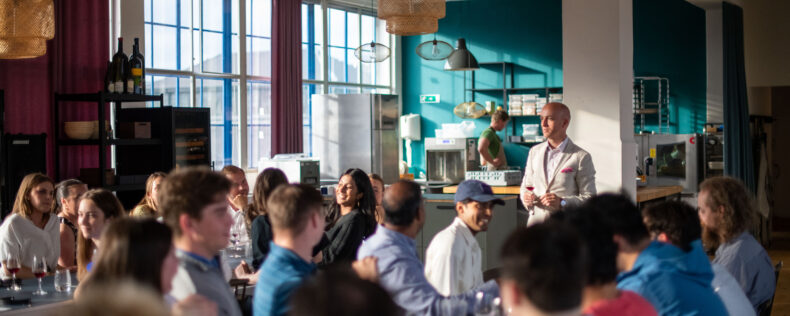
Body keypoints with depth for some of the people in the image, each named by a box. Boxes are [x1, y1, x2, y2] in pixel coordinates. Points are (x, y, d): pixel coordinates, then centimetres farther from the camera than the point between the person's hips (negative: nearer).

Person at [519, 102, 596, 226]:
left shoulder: (581, 157, -1)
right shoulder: (534, 152, 15)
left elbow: (590, 198, -2)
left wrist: (562, 202, -18)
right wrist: (526, 198, -2)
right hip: (536, 222, 3)